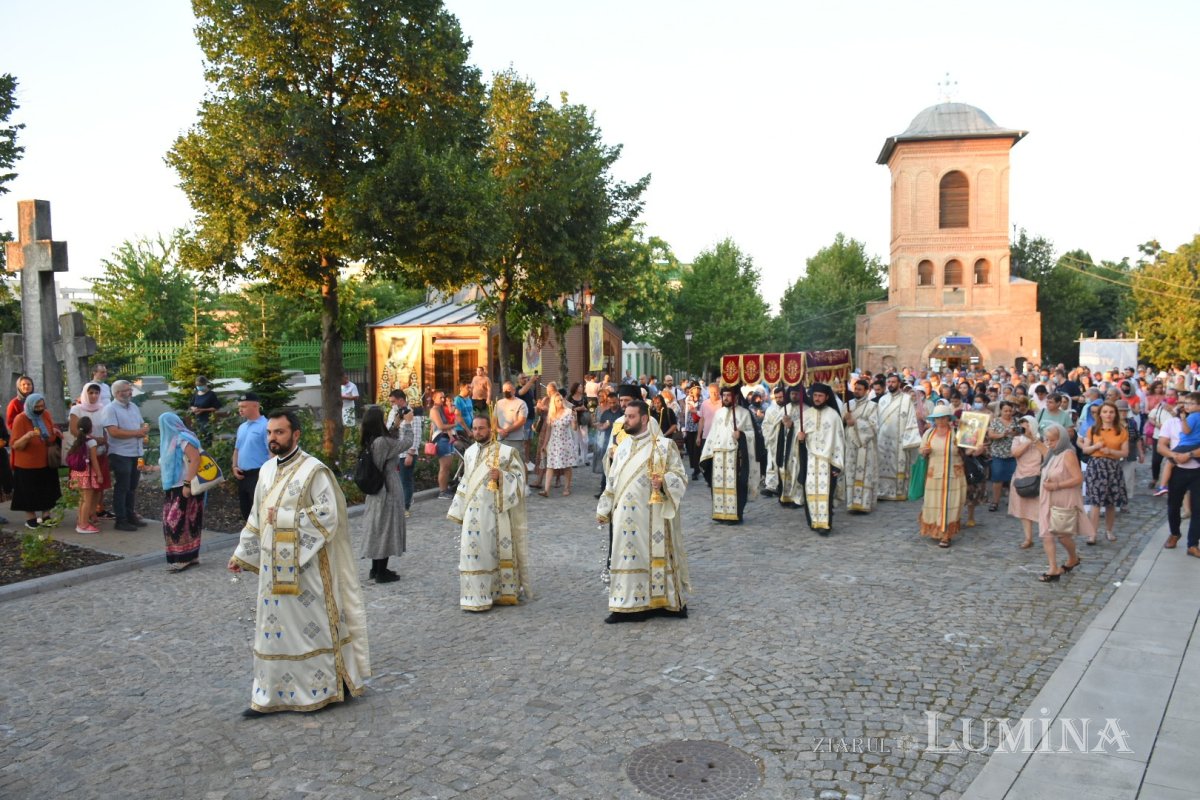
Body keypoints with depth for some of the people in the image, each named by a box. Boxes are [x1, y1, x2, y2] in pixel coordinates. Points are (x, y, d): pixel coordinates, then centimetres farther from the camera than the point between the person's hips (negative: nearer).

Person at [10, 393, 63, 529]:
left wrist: (55, 432, -6)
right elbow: (15, 445, -19)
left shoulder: (46, 414, -2)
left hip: (47, 462, 5)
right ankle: (30, 518, 19)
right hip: (27, 464, -5)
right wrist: (27, 436, -37)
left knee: (48, 490, 11)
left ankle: (45, 516, 23)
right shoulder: (20, 419, -18)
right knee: (29, 492, 6)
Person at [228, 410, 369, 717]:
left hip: (305, 565, -7)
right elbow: (256, 518, 18)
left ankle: (324, 688, 20)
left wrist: (283, 517, -19)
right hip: (273, 566, 7)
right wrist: (241, 554, 17)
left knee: (313, 625, 4)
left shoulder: (314, 470, -12)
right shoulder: (267, 470, 9)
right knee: (274, 626, 12)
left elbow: (328, 515, -19)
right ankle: (271, 696, 23)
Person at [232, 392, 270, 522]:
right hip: (243, 475, 9)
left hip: (258, 475, -9)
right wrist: (234, 466, 8)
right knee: (245, 509, 16)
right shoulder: (242, 427, 15)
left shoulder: (265, 426, -12)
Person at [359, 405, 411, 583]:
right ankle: (382, 573, 10)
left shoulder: (369, 442, 1)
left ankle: (375, 569, 26)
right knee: (386, 529, 2)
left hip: (375, 492, 8)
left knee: (377, 528, 16)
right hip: (388, 492, -8)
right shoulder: (383, 442, -23)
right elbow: (407, 443, -13)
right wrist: (407, 425, 3)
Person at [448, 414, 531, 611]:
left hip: (495, 513, -5)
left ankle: (501, 593, 13)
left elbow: (520, 477, -6)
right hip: (473, 514, 5)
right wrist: (459, 512, 17)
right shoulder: (469, 453, 11)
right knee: (474, 553, 4)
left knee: (497, 552, 2)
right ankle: (477, 597, 11)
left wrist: (501, 476, -23)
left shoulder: (505, 452, -7)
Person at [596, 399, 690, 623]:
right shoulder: (622, 446, 13)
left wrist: (663, 481, -28)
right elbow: (612, 482, 18)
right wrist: (604, 510, 16)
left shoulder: (663, 446, -6)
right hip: (625, 515, 5)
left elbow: (680, 476, -8)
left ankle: (663, 601, 15)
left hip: (652, 515, -5)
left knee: (654, 556, 1)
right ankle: (626, 606, 12)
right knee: (626, 556, 6)